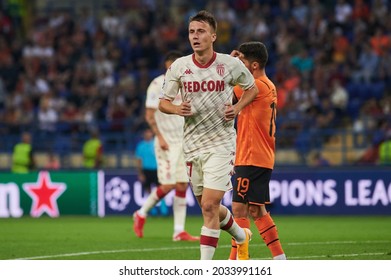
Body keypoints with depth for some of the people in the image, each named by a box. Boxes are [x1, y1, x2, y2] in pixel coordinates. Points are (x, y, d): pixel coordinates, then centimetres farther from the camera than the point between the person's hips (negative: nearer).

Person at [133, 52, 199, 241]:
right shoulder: (157, 85, -8)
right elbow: (149, 115, -10)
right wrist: (160, 137, -18)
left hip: (183, 141, 7)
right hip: (166, 143, -7)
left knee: (182, 185, 1)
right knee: (168, 185, -11)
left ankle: (179, 231, 1)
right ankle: (141, 214, 10)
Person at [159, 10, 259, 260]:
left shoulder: (231, 65, -6)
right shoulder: (179, 66, -1)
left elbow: (252, 88, 11)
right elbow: (163, 103, 6)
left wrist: (237, 108, -7)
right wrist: (177, 109, -16)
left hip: (221, 143, -4)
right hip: (192, 144, 4)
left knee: (209, 205, -14)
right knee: (208, 207, 14)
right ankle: (241, 236, 43)